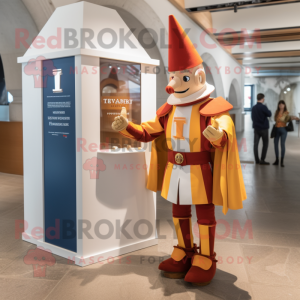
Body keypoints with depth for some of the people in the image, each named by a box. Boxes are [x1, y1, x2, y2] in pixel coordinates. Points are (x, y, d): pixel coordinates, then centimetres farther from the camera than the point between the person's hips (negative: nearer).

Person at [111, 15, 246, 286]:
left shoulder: (212, 108, -15)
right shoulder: (169, 110, 4)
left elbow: (224, 130, -32)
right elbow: (147, 132, 8)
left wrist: (219, 135, -56)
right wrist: (127, 127, -9)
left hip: (199, 172, -6)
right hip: (174, 172, 6)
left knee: (205, 214, 8)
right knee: (179, 213, 18)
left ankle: (205, 260, 23)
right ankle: (184, 254, 37)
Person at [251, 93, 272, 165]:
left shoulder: (254, 107, 5)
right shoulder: (263, 107, -16)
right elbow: (269, 114, -7)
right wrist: (269, 111, 12)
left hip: (256, 128, 6)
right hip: (264, 128, -6)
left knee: (256, 143, 6)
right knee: (265, 144, 4)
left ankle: (257, 160, 9)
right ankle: (262, 160, 1)